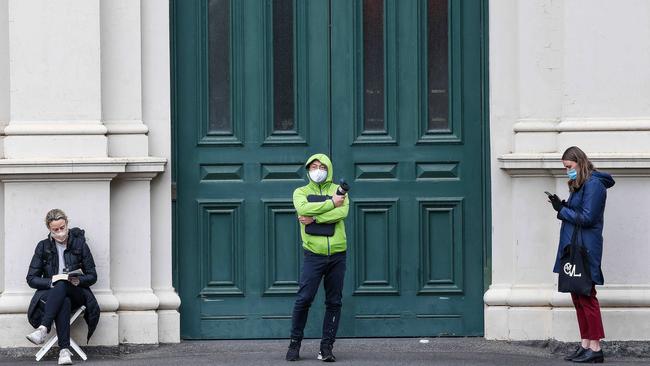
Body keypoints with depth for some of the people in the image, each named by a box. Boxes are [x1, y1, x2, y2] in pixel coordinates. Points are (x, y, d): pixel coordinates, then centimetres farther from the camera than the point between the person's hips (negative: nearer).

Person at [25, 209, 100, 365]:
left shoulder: (79, 244, 6)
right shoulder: (43, 246, 8)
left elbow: (92, 276, 7)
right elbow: (31, 279, 5)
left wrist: (79, 280, -15)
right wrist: (51, 281, -13)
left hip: (77, 294, 0)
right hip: (51, 292, 0)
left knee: (62, 285, -37)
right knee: (64, 302, -38)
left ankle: (43, 329, -51)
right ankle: (64, 350, -50)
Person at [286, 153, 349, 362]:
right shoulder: (301, 192, 9)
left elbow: (342, 212, -10)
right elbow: (303, 208, -14)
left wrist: (314, 218, -16)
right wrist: (331, 203, -13)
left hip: (337, 254, 2)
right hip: (313, 253, -2)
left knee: (334, 302, 3)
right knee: (304, 299, -6)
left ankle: (327, 346, 8)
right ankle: (295, 343, 6)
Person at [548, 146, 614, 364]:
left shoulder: (593, 185, -13)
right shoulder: (578, 185, 17)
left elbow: (586, 218, -17)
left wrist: (562, 210, -10)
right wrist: (562, 207, 2)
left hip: (585, 249, -10)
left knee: (586, 297, -8)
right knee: (578, 298, 11)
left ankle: (595, 348, -6)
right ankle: (585, 345, 14)